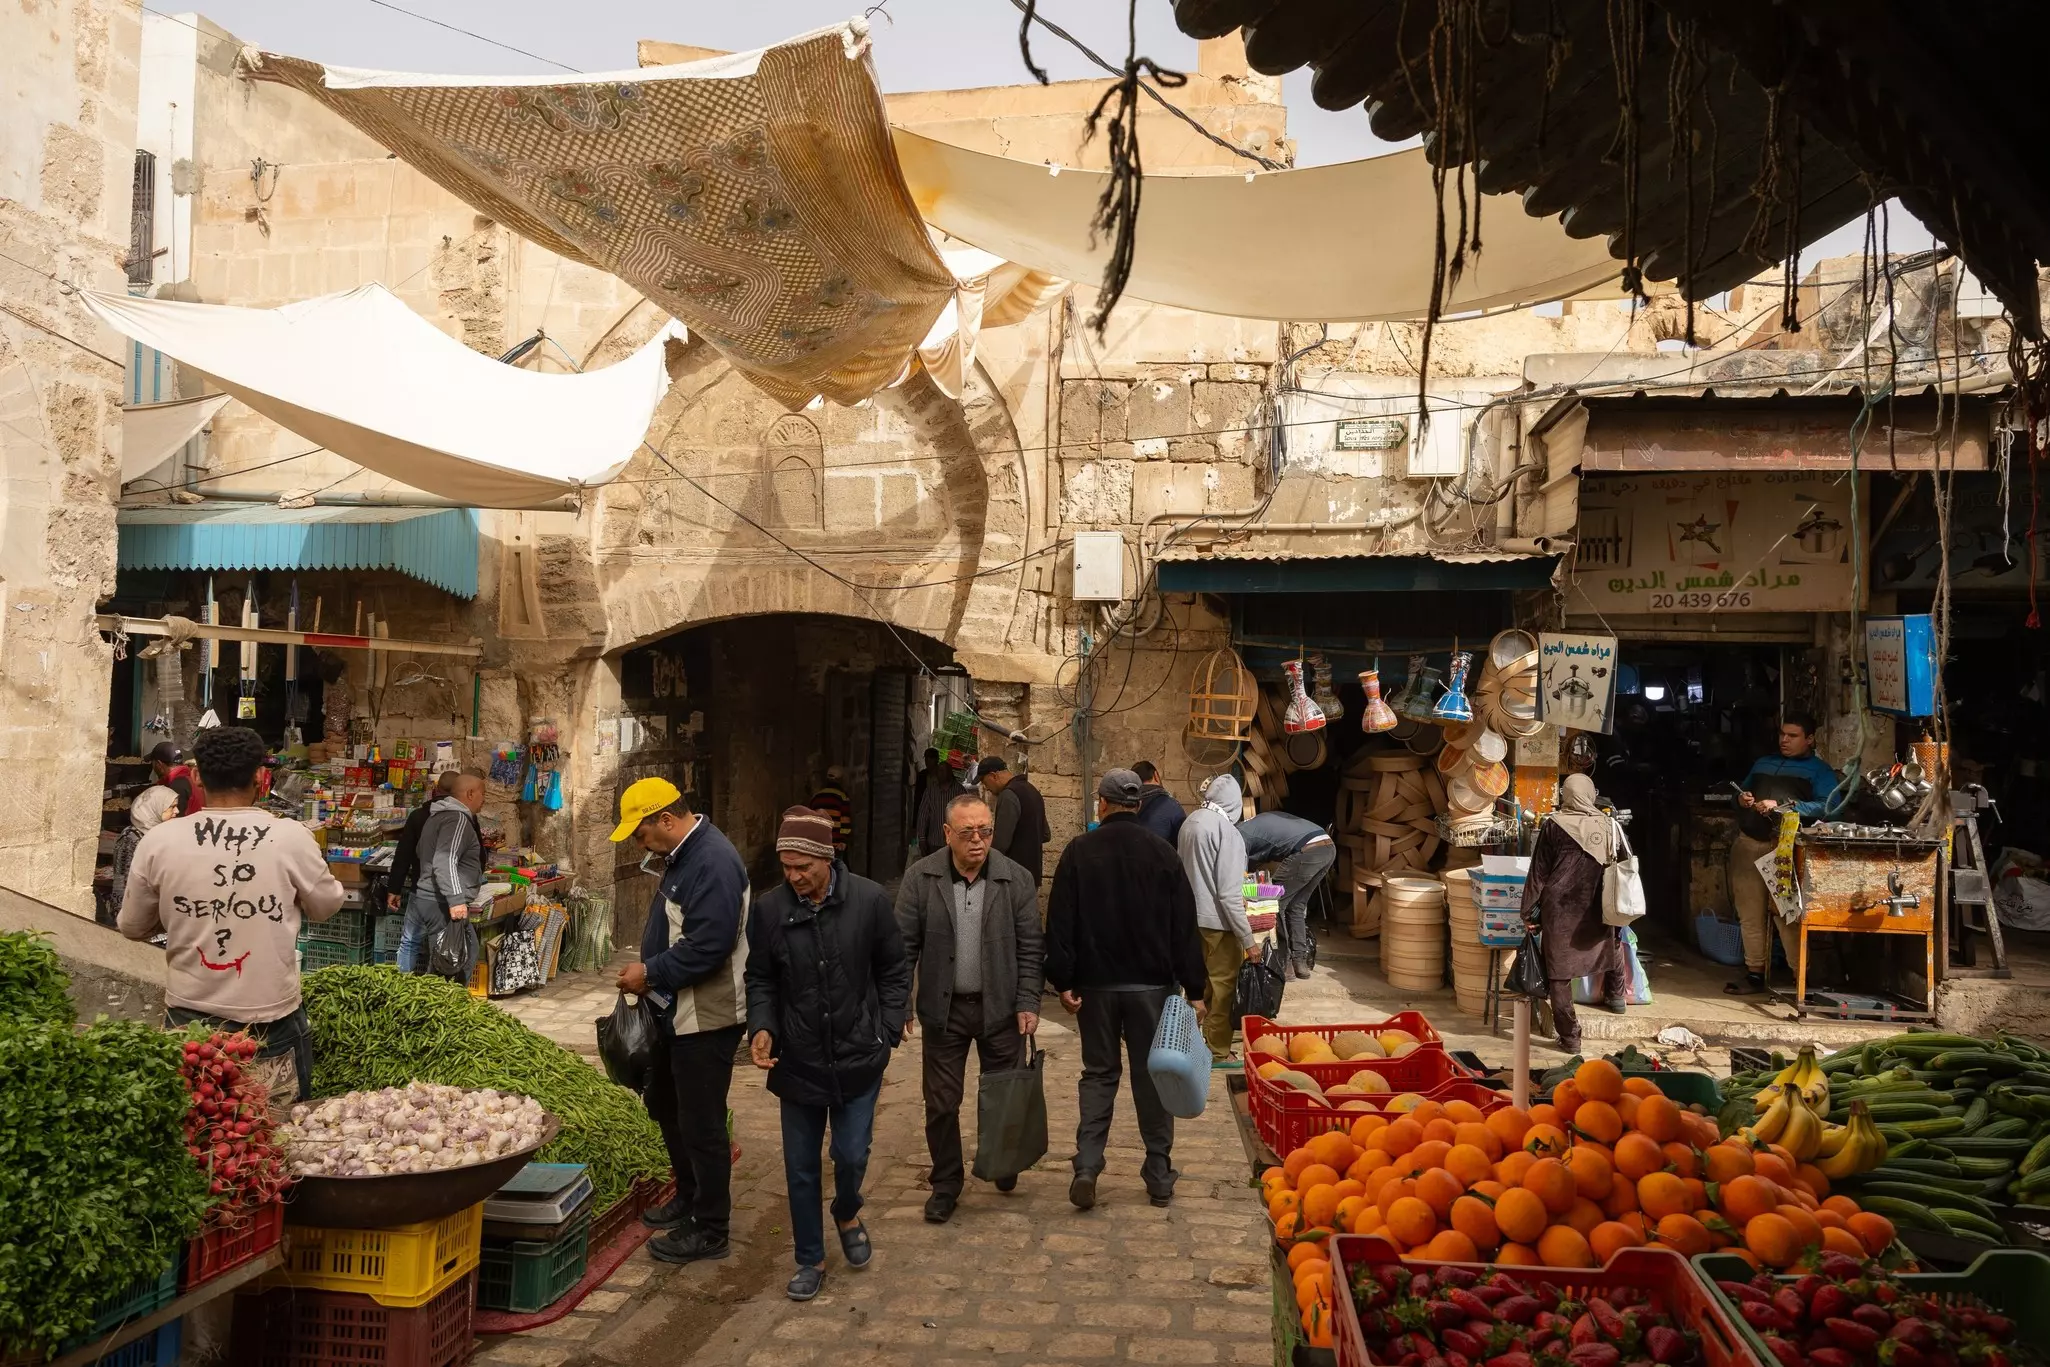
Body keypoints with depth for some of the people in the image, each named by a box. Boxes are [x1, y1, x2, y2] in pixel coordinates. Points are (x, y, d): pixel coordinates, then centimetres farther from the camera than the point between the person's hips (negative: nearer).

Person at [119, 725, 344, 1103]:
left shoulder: (159, 841, -7)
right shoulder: (291, 837, -12)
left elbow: (132, 927, 8)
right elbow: (326, 906, 5)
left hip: (188, 1019, 2)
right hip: (270, 1023, -2)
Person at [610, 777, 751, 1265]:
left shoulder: (713, 862, -24)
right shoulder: (682, 855, 9)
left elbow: (708, 946, -29)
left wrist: (651, 973, -18)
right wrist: (648, 974, 3)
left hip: (707, 1019, -11)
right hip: (678, 1013, 11)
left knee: (701, 1123, 0)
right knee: (665, 1105, 23)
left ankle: (710, 1230, 14)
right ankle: (690, 1197, 41)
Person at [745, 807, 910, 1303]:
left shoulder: (869, 900, -11)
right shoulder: (769, 908, -9)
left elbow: (895, 971, 1)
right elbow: (760, 980, 4)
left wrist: (887, 1032, -3)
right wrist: (761, 1027, -12)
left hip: (858, 1058, -1)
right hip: (798, 1060, 1)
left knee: (851, 1156, 4)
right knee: (801, 1169, 10)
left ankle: (848, 1216, 39)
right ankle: (810, 1261, 30)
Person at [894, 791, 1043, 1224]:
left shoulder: (1017, 879, -6)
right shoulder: (920, 878, -7)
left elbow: (1030, 947, -2)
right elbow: (904, 945, -4)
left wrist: (1028, 1003, -7)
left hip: (1000, 1007, 0)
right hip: (943, 1008, 0)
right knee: (941, 1102, 8)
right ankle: (946, 1184, 27)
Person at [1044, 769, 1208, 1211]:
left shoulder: (1079, 851, -4)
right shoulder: (1162, 852, -2)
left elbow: (1060, 922, -6)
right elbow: (1184, 926, -1)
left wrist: (1063, 981, -2)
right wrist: (1195, 988, 4)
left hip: (1096, 982, 0)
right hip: (1152, 984, 0)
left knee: (1099, 1073, 11)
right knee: (1153, 1076, 9)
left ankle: (1087, 1167, 0)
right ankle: (1160, 1176, 15)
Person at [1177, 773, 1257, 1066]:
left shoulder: (1190, 822, 3)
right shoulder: (1225, 830, -19)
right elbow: (1229, 893, -20)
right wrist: (1248, 939, -15)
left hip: (1192, 916, 7)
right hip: (1217, 920, -7)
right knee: (1222, 984, 6)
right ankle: (1218, 1052, 16)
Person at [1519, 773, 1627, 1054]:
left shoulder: (1554, 826, -8)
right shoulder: (1608, 825, -1)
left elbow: (1539, 872, -5)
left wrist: (1530, 911, 3)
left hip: (1559, 908, -3)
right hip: (1597, 909, 4)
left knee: (1560, 973, 4)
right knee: (1613, 938, 35)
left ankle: (1569, 1037, 5)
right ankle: (1616, 996, 51)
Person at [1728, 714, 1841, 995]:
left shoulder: (1819, 770, 7)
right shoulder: (1763, 762, 25)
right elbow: (1743, 791, 30)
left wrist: (1782, 807, -16)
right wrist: (1742, 799, 6)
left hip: (1784, 846, -5)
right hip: (1748, 843, 5)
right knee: (1750, 913, 6)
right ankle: (1755, 973, 13)